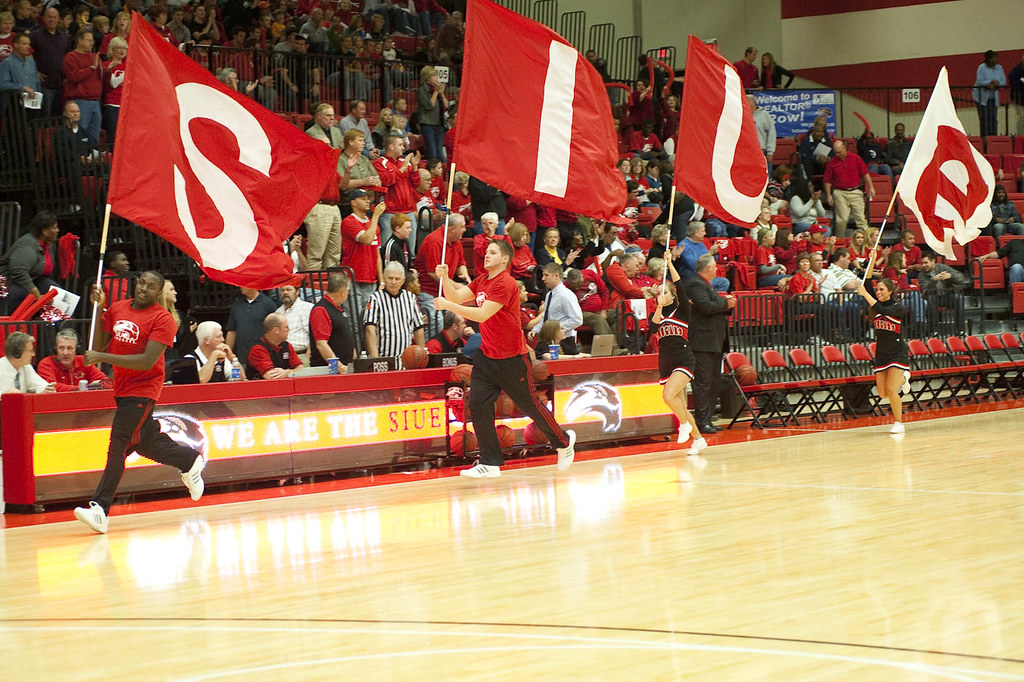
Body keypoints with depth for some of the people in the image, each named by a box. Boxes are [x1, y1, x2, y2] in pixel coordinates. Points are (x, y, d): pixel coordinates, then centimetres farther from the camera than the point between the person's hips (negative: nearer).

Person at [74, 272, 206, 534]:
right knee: (144, 442, 19)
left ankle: (99, 509, -16)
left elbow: (148, 361, -22)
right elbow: (100, 344, 7)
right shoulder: (116, 309, 6)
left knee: (119, 447, -13)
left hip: (142, 390, -7)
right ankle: (191, 460, 42)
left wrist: (103, 357, -26)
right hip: (121, 388, 7)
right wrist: (99, 308, -4)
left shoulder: (162, 319, -14)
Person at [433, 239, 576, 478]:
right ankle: (490, 463, 0)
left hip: (512, 358, -8)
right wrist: (444, 278, -13)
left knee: (529, 404, 5)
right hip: (487, 356, 8)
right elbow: (456, 296, 4)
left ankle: (563, 441, 29)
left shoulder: (505, 284, -19)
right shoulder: (482, 281, 10)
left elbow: (482, 315, -26)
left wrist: (448, 305, -29)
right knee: (478, 404, -5)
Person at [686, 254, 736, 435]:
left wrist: (727, 303, 3)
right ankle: (702, 422, -9)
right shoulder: (696, 284, -11)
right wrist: (726, 303, -11)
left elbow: (715, 305, 24)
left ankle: (706, 419, 17)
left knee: (714, 381, 12)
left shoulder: (707, 285, 22)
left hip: (715, 342, 11)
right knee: (703, 382, -10)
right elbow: (706, 306, -24)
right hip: (703, 343, -11)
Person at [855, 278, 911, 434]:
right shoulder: (877, 307, 4)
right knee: (883, 394, 5)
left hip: (898, 353, -6)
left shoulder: (897, 308, -15)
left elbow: (882, 311, -31)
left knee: (891, 390, -16)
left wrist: (865, 293, -37)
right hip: (881, 354, 6)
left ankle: (898, 423, 0)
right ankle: (902, 379, 36)